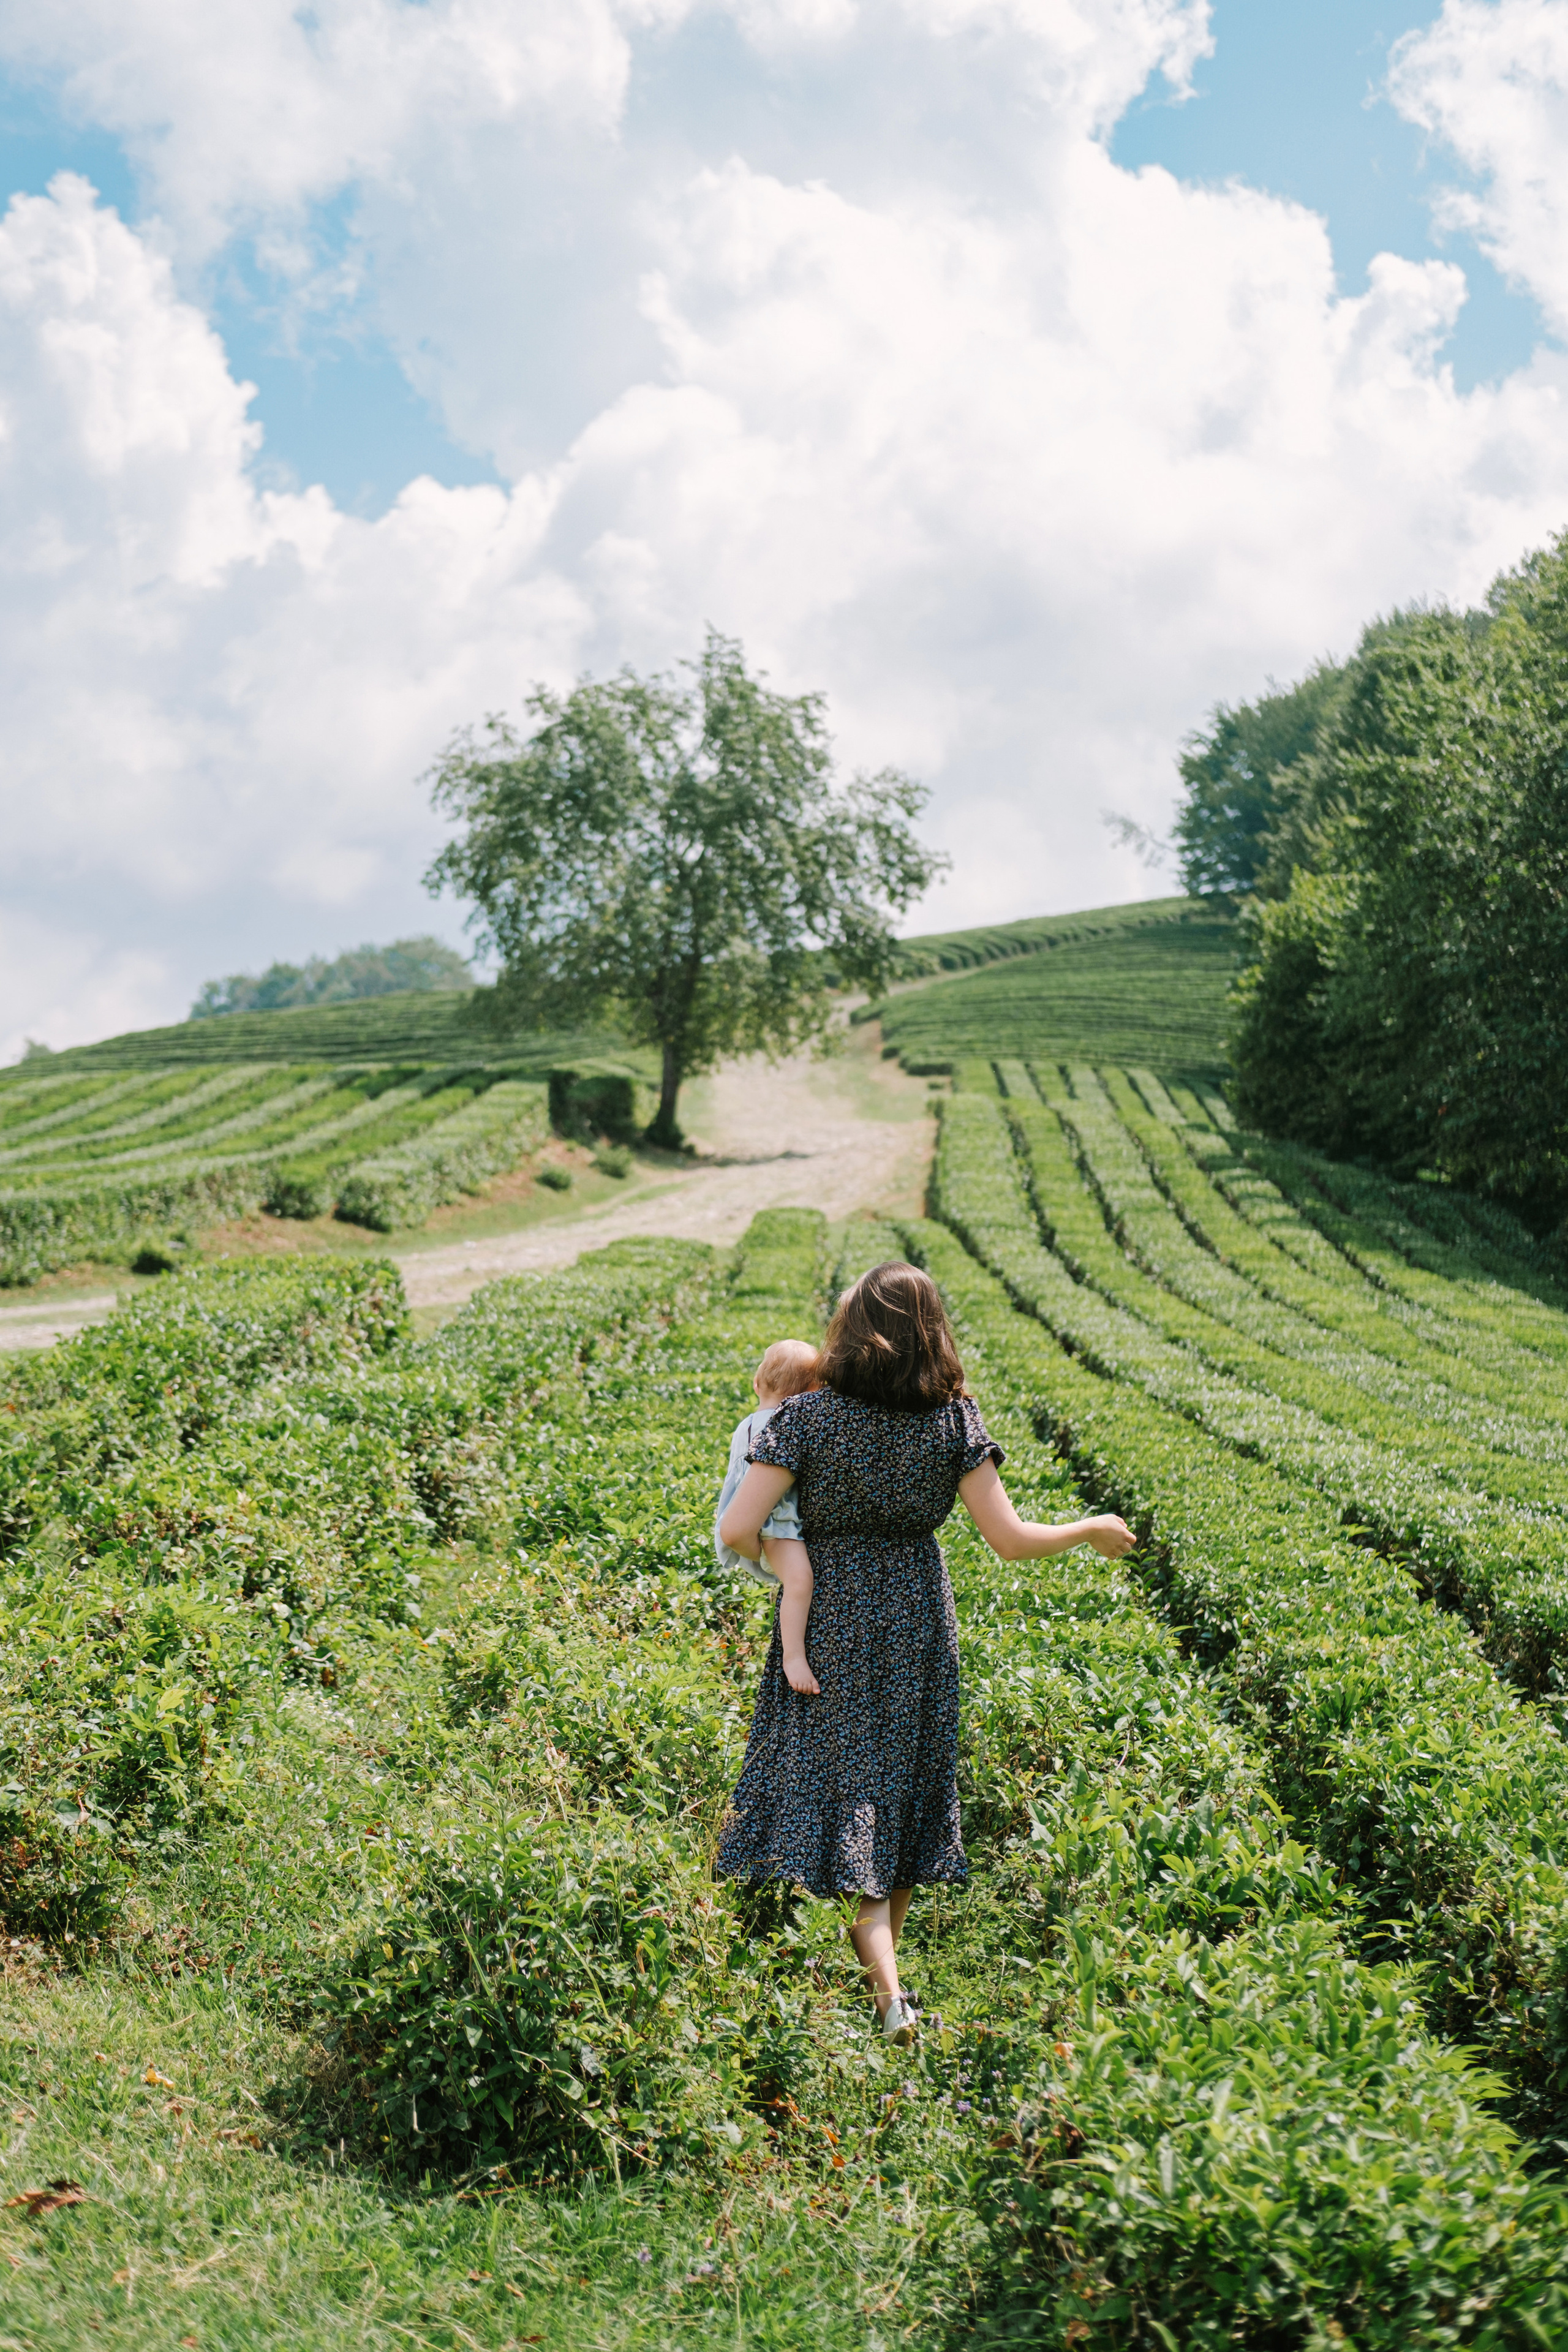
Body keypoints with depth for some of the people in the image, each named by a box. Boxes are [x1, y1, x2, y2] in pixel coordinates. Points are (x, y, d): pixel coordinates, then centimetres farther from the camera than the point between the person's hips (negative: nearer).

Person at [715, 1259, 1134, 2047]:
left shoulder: (809, 1416, -14)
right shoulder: (952, 1422, -9)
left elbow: (737, 1529, -19)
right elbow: (1010, 1540, -9)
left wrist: (777, 1560, 4)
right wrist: (1092, 1529, 7)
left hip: (830, 1620, -2)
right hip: (917, 1619, 2)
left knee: (847, 1782, 3)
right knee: (903, 1778, 19)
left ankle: (889, 1992, -9)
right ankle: (880, 1942, 36)